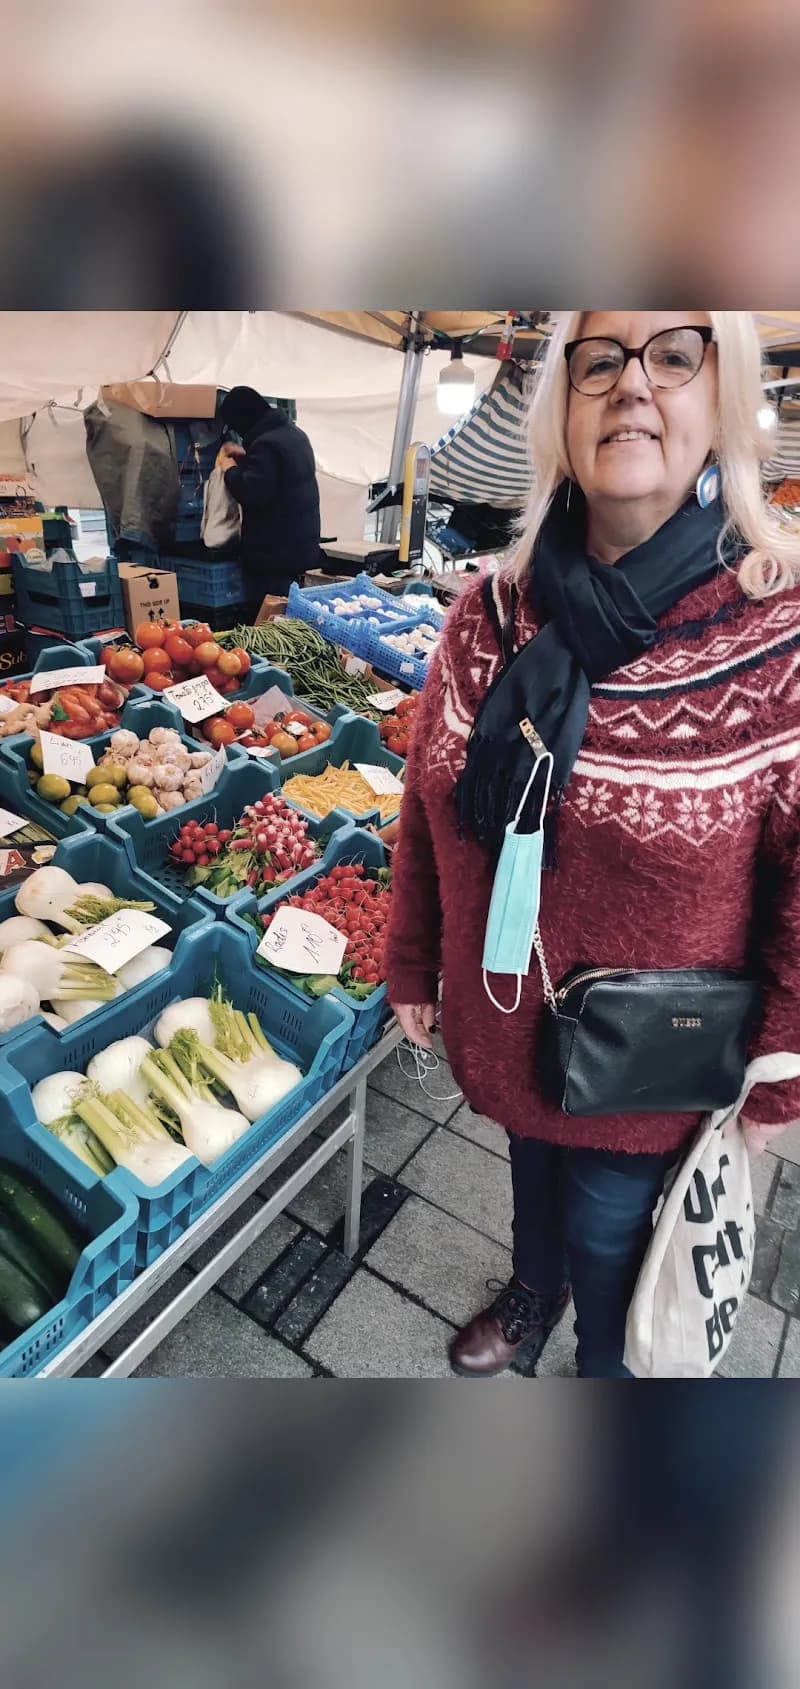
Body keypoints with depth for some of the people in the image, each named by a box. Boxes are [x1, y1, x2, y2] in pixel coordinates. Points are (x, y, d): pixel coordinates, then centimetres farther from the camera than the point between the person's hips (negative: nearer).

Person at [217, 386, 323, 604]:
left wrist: (231, 469, -7)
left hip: (274, 553, -10)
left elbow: (252, 493, -24)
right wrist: (245, 456, 21)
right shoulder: (293, 433, 14)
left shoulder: (267, 444, -18)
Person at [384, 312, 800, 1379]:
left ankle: (604, 1365, 55)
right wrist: (412, 969, 6)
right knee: (532, 1161, 29)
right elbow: (427, 813, 0)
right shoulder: (490, 616, -9)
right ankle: (534, 1292, 64)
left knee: (607, 1227, 19)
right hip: (503, 1015, 4)